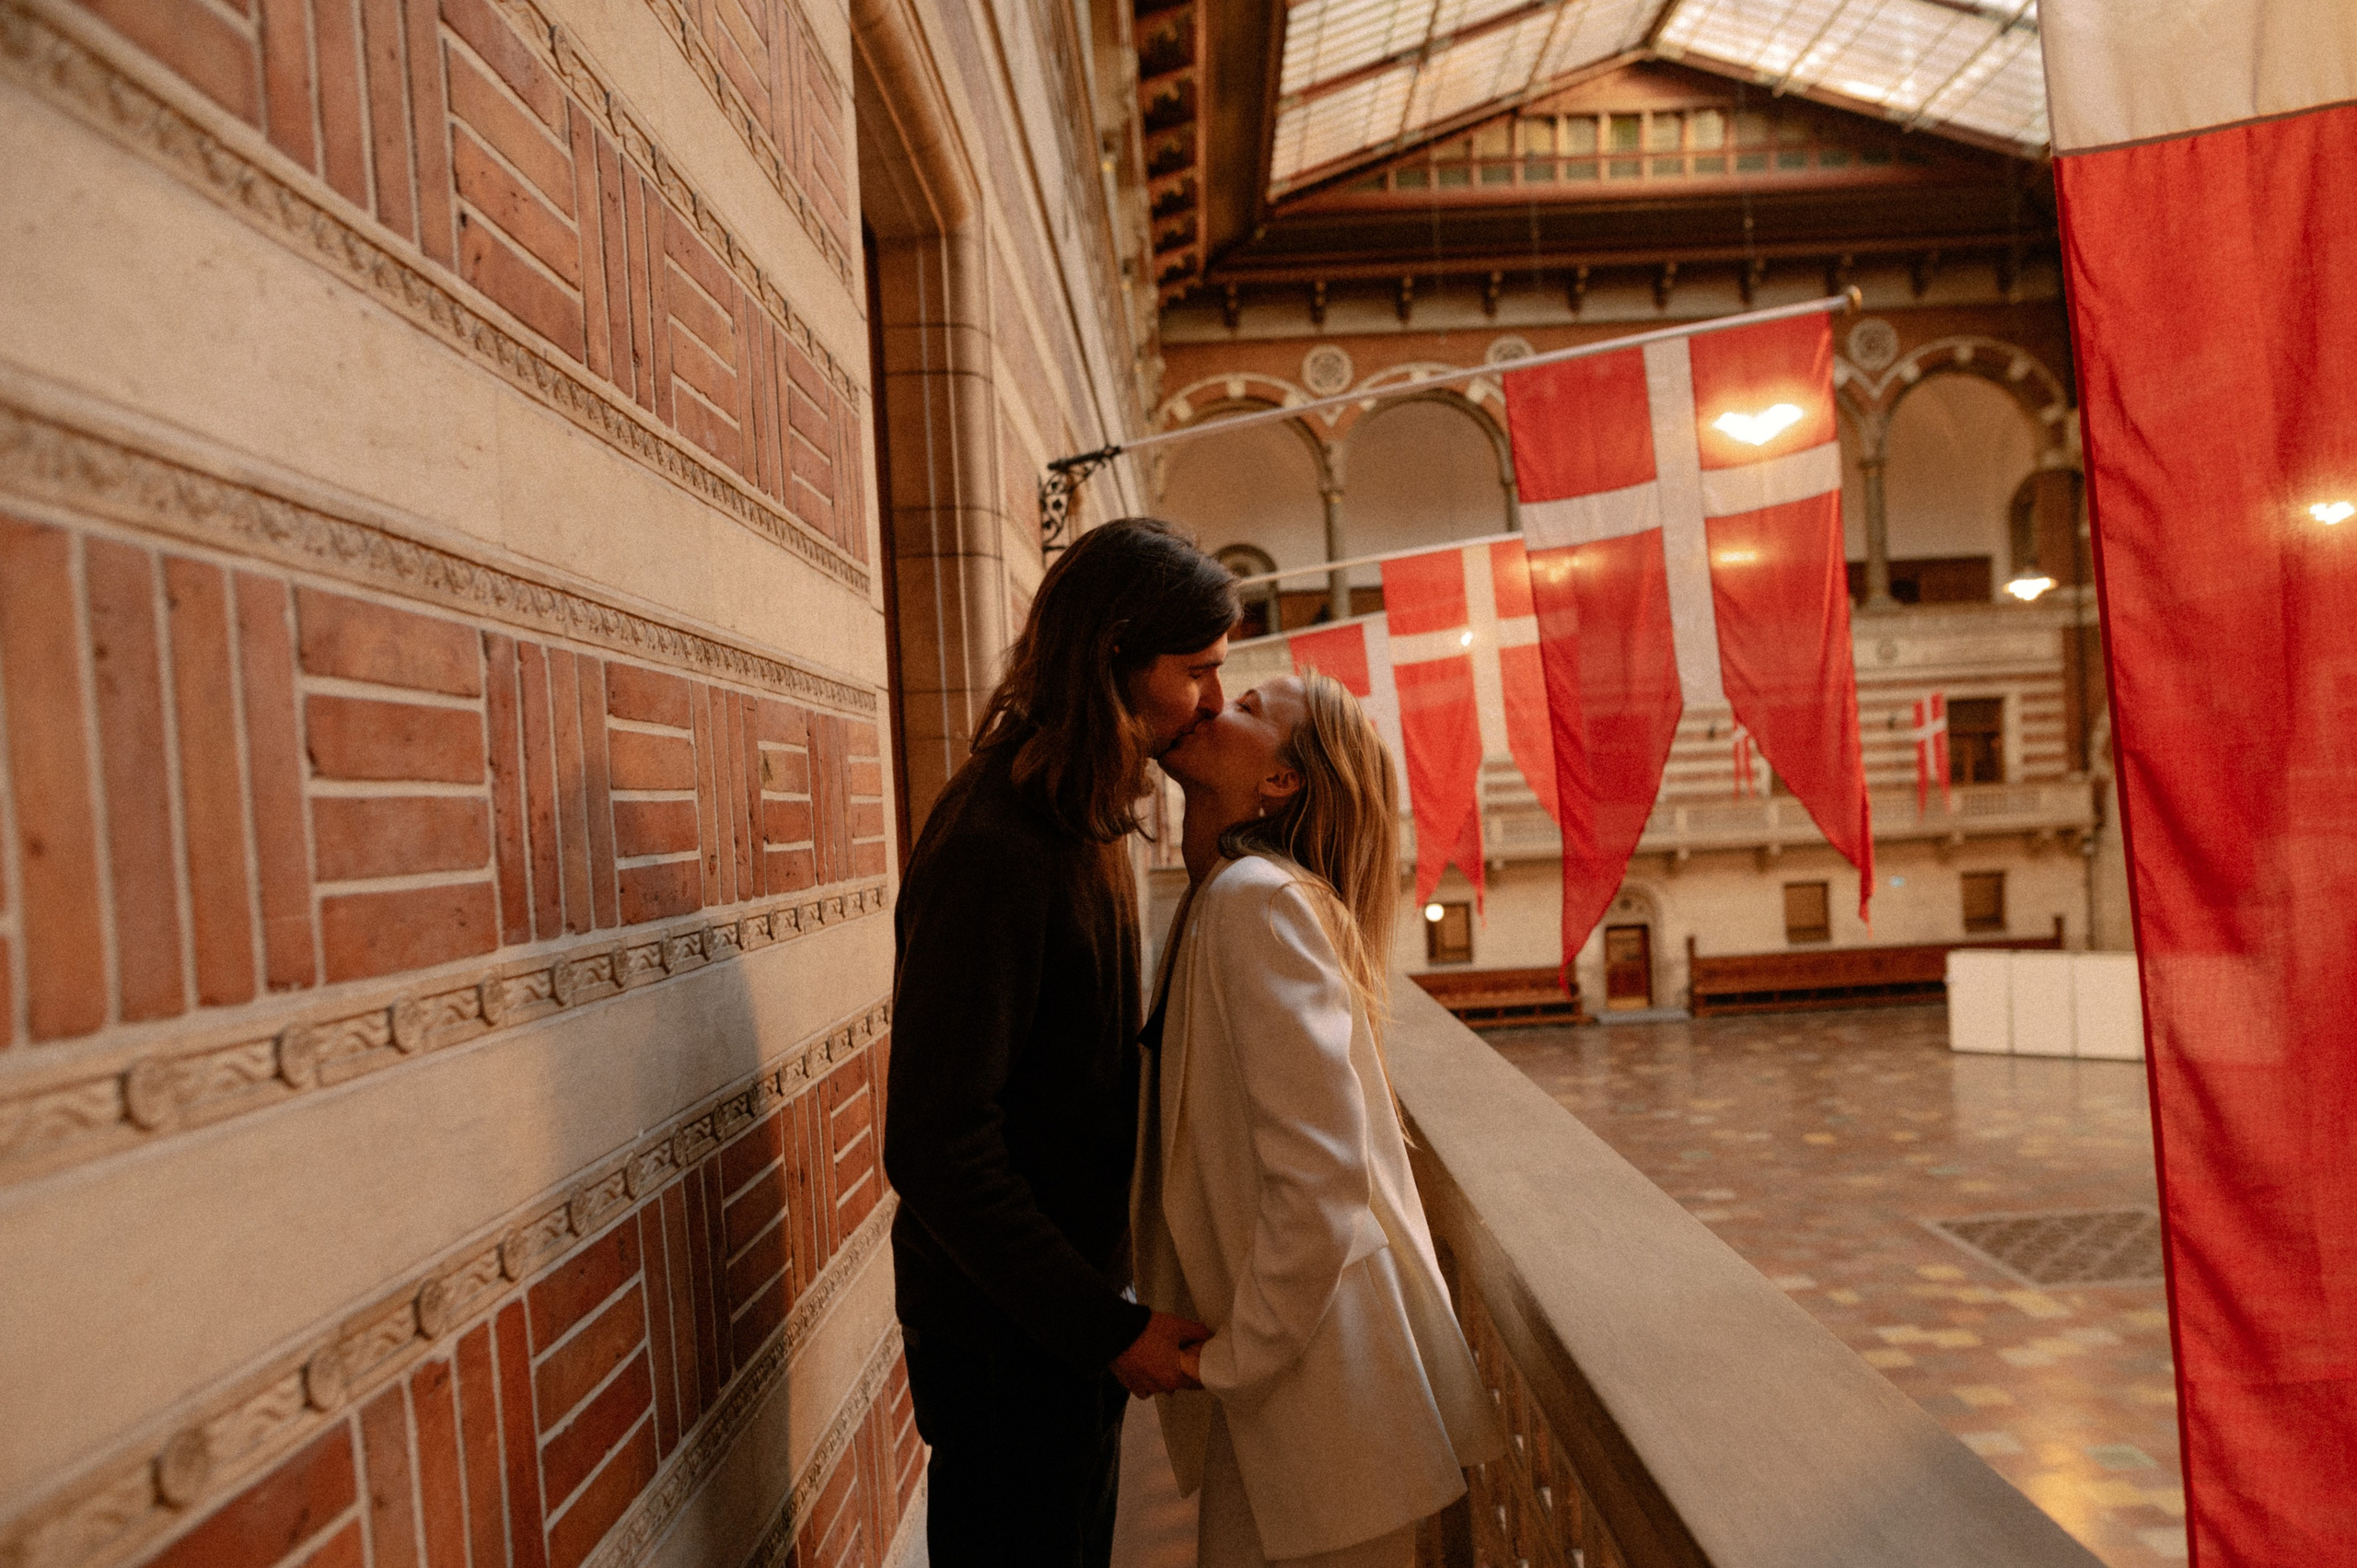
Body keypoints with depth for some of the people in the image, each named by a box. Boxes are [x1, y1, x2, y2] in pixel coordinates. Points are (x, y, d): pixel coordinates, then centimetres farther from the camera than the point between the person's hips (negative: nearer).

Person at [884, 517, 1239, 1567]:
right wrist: (1105, 1326, -21)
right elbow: (937, 1146, -27)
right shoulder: (994, 844, -25)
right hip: (1005, 1337, -9)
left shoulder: (1082, 820, 4)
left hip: (1070, 1305, 9)